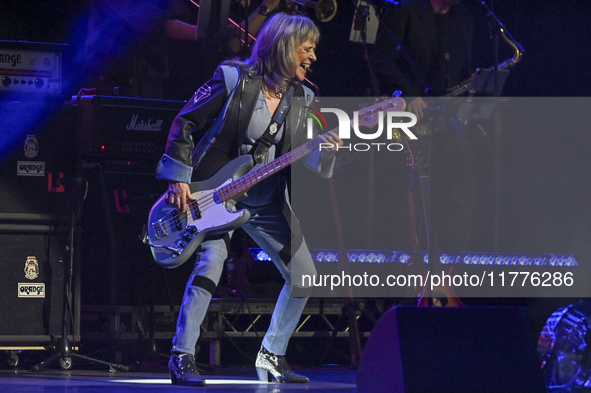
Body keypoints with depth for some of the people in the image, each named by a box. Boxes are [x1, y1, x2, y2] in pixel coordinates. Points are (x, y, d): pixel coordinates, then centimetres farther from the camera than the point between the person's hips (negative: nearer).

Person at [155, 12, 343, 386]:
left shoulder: (300, 98, 5)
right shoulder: (234, 79, -12)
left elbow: (301, 157, 4)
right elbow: (185, 123, -8)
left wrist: (324, 148, -19)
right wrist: (179, 179, -13)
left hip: (266, 201, 7)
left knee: (304, 276, 4)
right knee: (211, 262, -26)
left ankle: (272, 355, 21)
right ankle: (182, 358, -18)